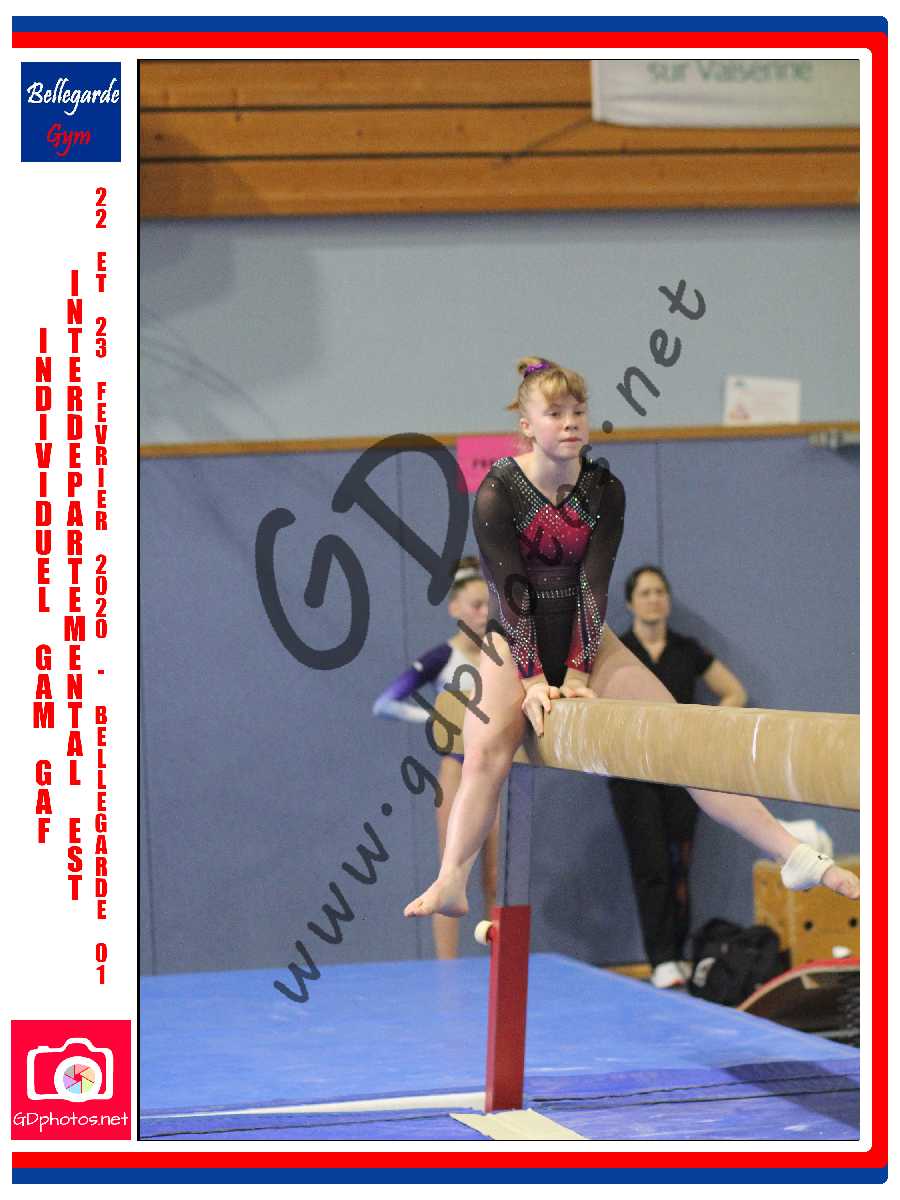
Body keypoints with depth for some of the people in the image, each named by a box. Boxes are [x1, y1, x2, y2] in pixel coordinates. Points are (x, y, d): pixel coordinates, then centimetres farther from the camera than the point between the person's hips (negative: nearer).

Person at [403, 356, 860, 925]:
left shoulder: (604, 489, -5)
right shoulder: (497, 493, -13)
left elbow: (594, 585, -10)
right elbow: (510, 591, -15)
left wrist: (577, 673, -18)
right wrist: (534, 679, -20)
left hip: (585, 636, 2)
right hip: (514, 640, -2)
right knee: (485, 751, -29)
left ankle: (795, 856, -13)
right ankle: (450, 887, -35)